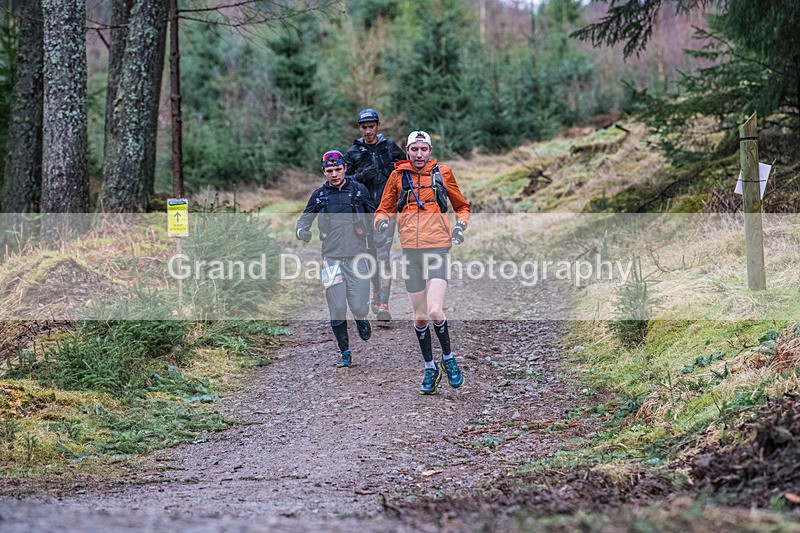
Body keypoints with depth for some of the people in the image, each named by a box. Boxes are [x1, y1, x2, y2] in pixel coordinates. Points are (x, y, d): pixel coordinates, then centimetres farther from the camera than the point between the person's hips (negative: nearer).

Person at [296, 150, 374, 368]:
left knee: (359, 307, -8)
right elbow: (304, 219, 15)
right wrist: (302, 231, -6)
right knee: (337, 310, -4)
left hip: (357, 257, -1)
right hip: (332, 258, 1)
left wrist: (370, 234, 4)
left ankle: (361, 318, 29)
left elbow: (374, 216, 18)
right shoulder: (319, 195, 8)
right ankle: (345, 352, 11)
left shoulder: (359, 190, 6)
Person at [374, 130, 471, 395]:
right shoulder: (398, 175, 7)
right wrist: (382, 221, -7)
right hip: (410, 251, 2)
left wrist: (460, 225, -3)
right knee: (420, 316, 7)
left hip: (437, 248, -2)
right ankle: (430, 369, 22)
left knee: (435, 311, -17)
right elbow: (383, 209, 16)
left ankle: (448, 358, 7)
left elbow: (462, 206, 17)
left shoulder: (442, 173, 5)